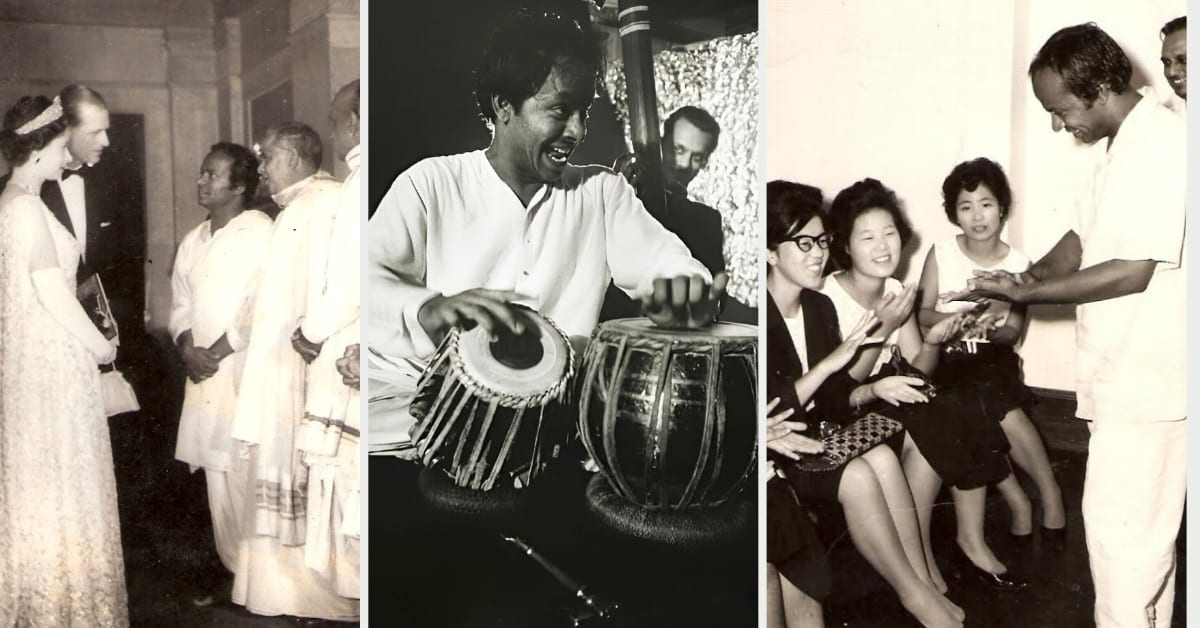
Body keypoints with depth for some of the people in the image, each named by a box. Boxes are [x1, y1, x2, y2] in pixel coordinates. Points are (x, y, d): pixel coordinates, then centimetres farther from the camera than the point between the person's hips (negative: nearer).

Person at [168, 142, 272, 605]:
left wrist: (216, 352, -13)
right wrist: (188, 349, -2)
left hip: (247, 373, -7)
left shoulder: (261, 233, -9)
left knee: (248, 476, -5)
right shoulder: (193, 242, 15)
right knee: (218, 476, 10)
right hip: (204, 375, 7)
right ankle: (235, 570, 21)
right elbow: (180, 305, 17)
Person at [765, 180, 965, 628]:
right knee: (858, 476, -25)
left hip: (813, 437, 7)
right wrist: (831, 361, -25)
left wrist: (873, 390, -13)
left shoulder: (819, 307, 5)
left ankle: (925, 586, -13)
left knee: (882, 457, -19)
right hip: (772, 453, -7)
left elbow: (833, 400, 7)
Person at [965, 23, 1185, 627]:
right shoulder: (1114, 144, 10)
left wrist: (1026, 293, -19)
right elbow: (1083, 238, 14)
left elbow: (1133, 272, -24)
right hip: (1124, 370, 9)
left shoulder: (1161, 145, -20)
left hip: (1147, 376, -9)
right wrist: (1028, 276, -4)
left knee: (1119, 524, -2)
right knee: (1145, 523, 19)